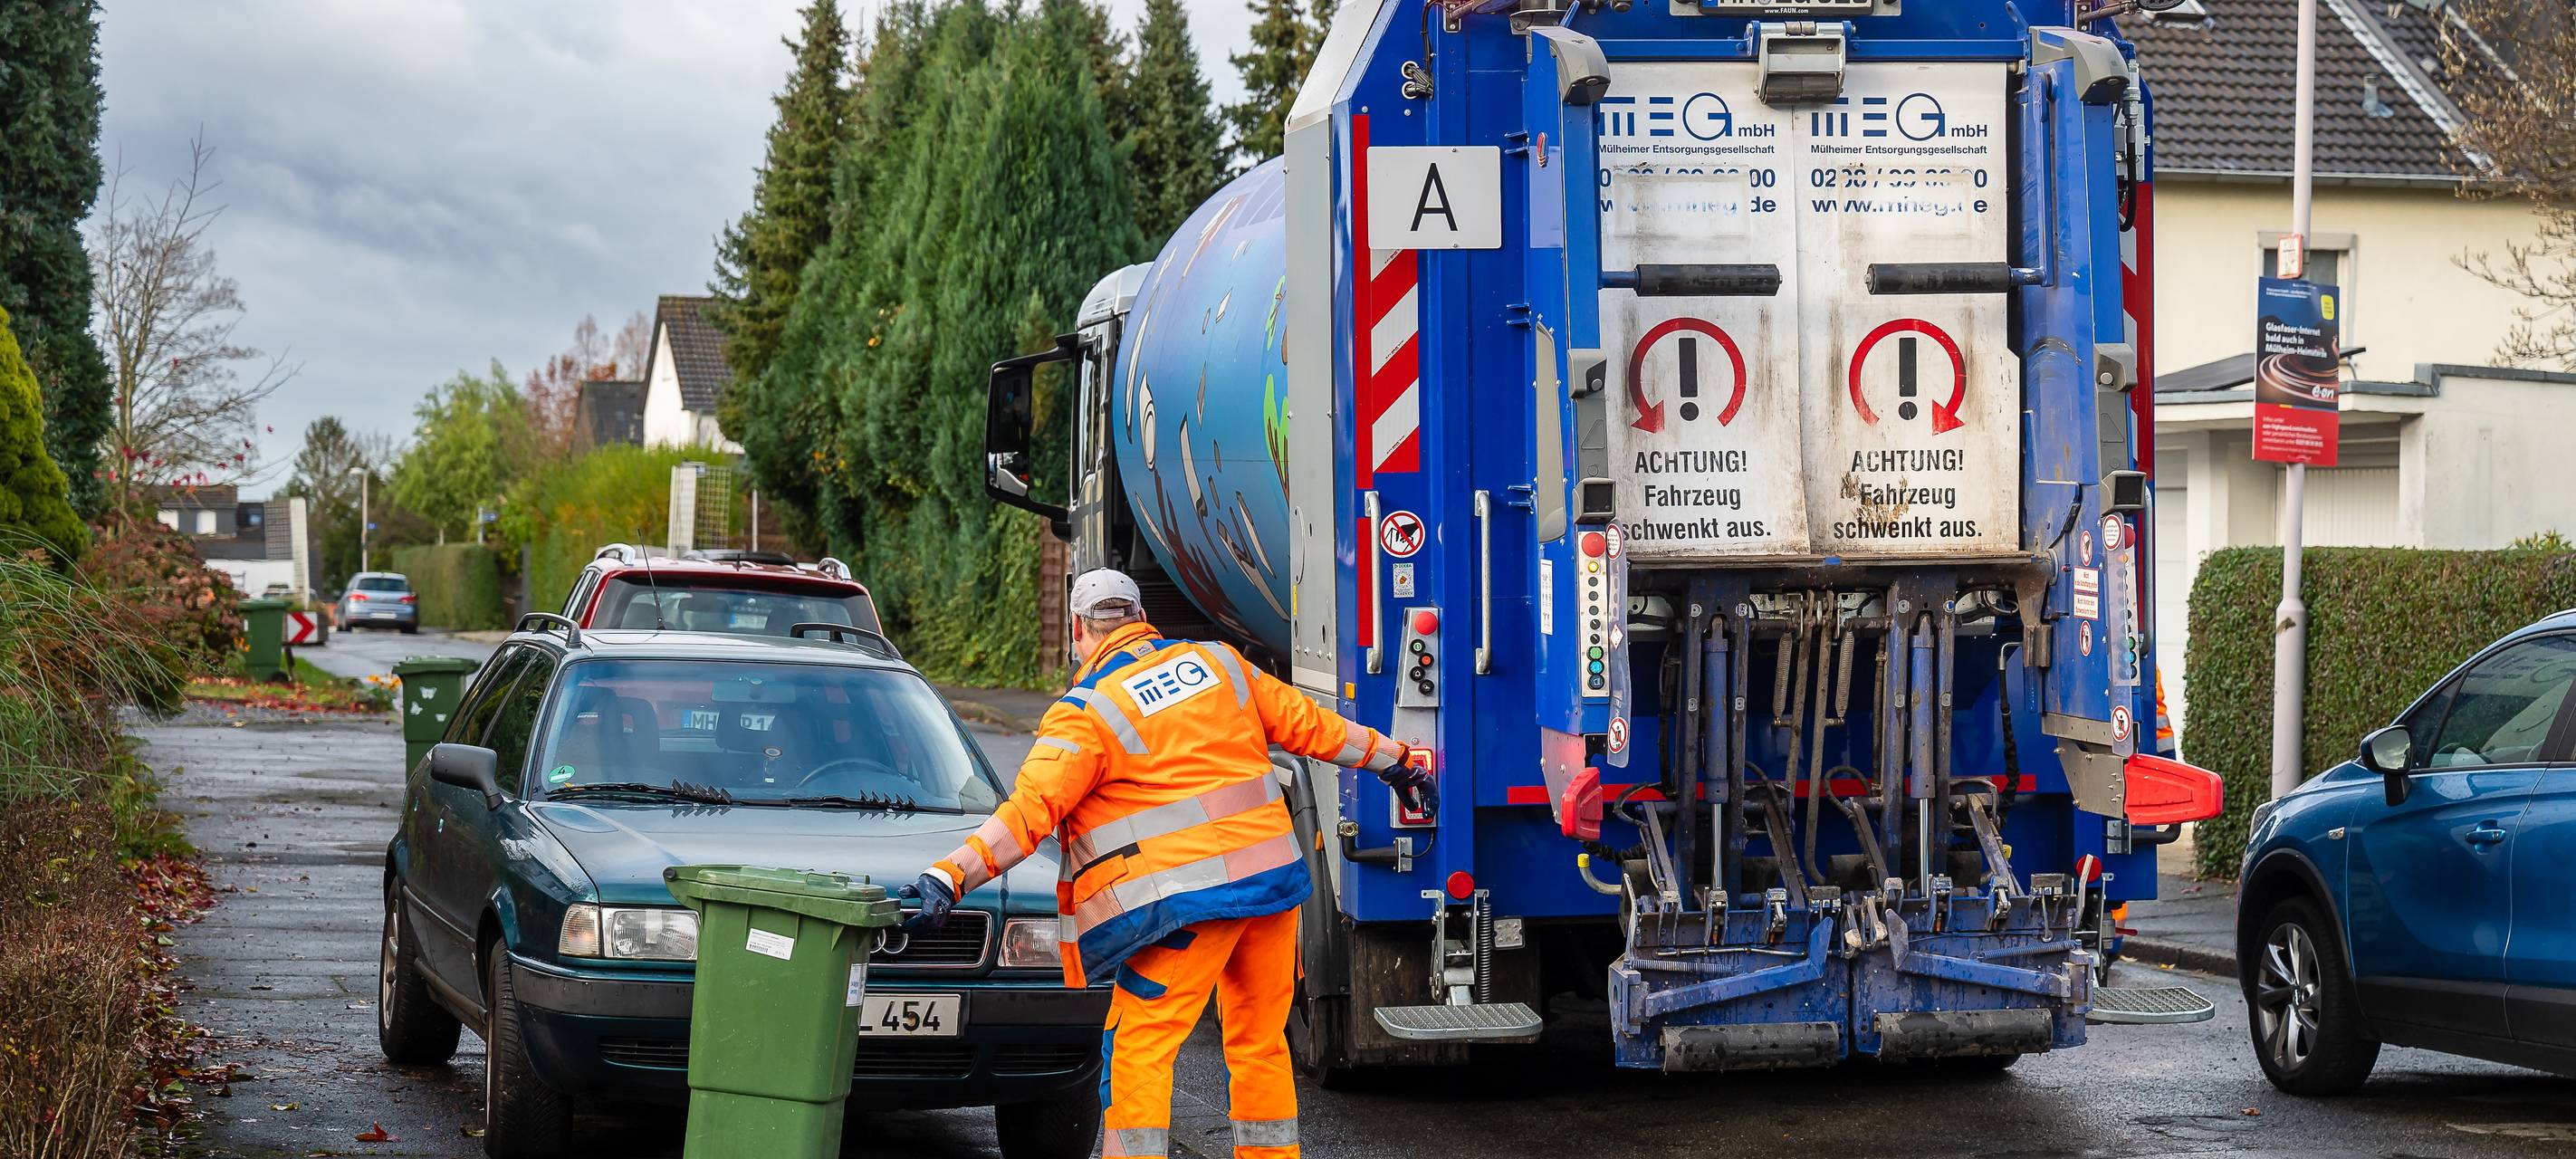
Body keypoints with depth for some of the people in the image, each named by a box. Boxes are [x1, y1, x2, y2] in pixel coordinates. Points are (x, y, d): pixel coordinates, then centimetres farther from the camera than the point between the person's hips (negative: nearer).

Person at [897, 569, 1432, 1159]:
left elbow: (1030, 811, -16)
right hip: (1275, 876, 6)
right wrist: (1391, 759, 32)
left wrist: (950, 876, -20)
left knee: (1138, 1050, -2)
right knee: (1259, 1042, 17)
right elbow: (1303, 722, 19)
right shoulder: (1215, 662, 11)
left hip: (1188, 899, -6)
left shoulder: (1085, 712, -6)